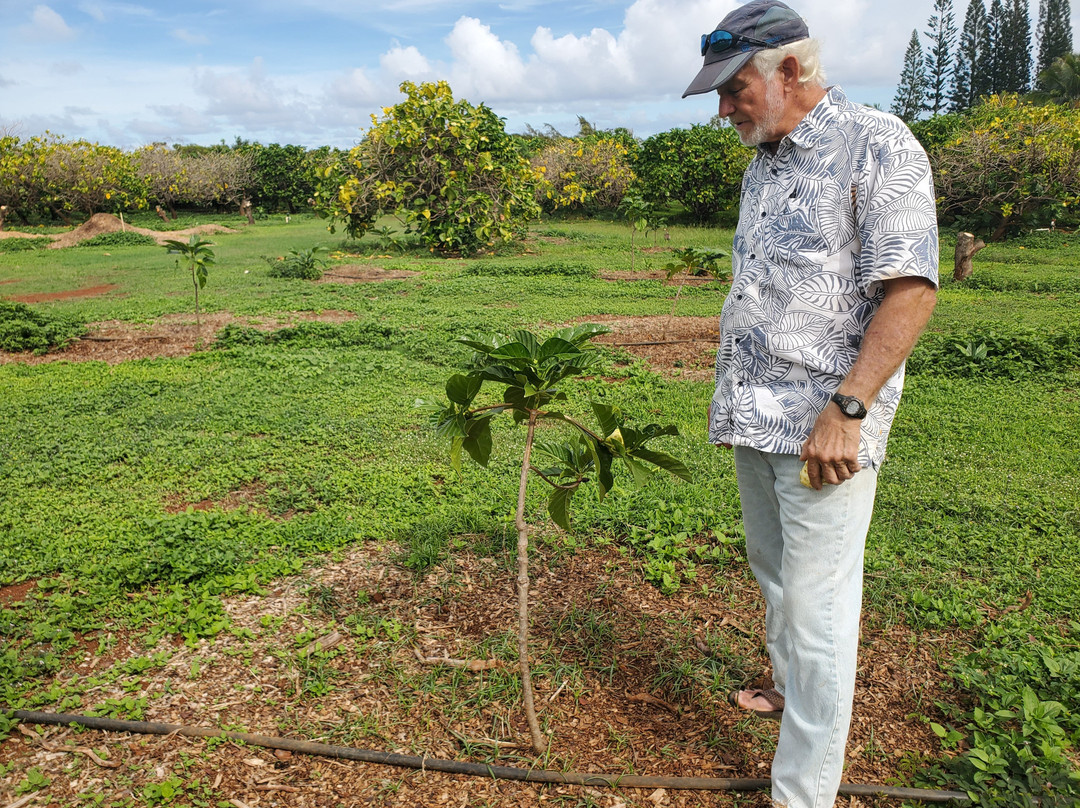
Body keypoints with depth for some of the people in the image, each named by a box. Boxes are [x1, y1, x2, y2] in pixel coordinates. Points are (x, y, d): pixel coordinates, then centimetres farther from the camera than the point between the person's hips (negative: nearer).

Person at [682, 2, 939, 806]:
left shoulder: (879, 146, -9)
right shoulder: (762, 166, 16)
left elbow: (911, 289, -16)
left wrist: (846, 408, -23)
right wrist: (732, 394, 16)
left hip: (824, 427, -8)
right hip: (752, 416, 8)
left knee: (816, 603, -2)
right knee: (773, 573, 21)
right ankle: (790, 687, 42)